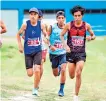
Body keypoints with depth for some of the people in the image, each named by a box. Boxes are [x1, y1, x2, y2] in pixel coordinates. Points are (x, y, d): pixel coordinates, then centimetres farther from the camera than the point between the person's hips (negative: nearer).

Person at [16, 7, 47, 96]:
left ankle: (35, 89, 1)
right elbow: (18, 34, 7)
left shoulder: (41, 25, -6)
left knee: (37, 70, -18)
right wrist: (20, 45, -2)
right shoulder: (25, 25, -8)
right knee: (30, 73, 1)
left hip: (38, 51, 0)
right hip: (28, 52, 0)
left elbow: (46, 35, 10)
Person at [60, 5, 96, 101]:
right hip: (71, 53, 1)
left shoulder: (86, 25, -4)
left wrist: (91, 37, -14)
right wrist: (65, 45, -10)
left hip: (81, 53, -1)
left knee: (78, 74, -14)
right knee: (72, 76, 8)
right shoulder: (69, 25, -7)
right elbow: (61, 35, 5)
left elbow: (93, 35, 10)